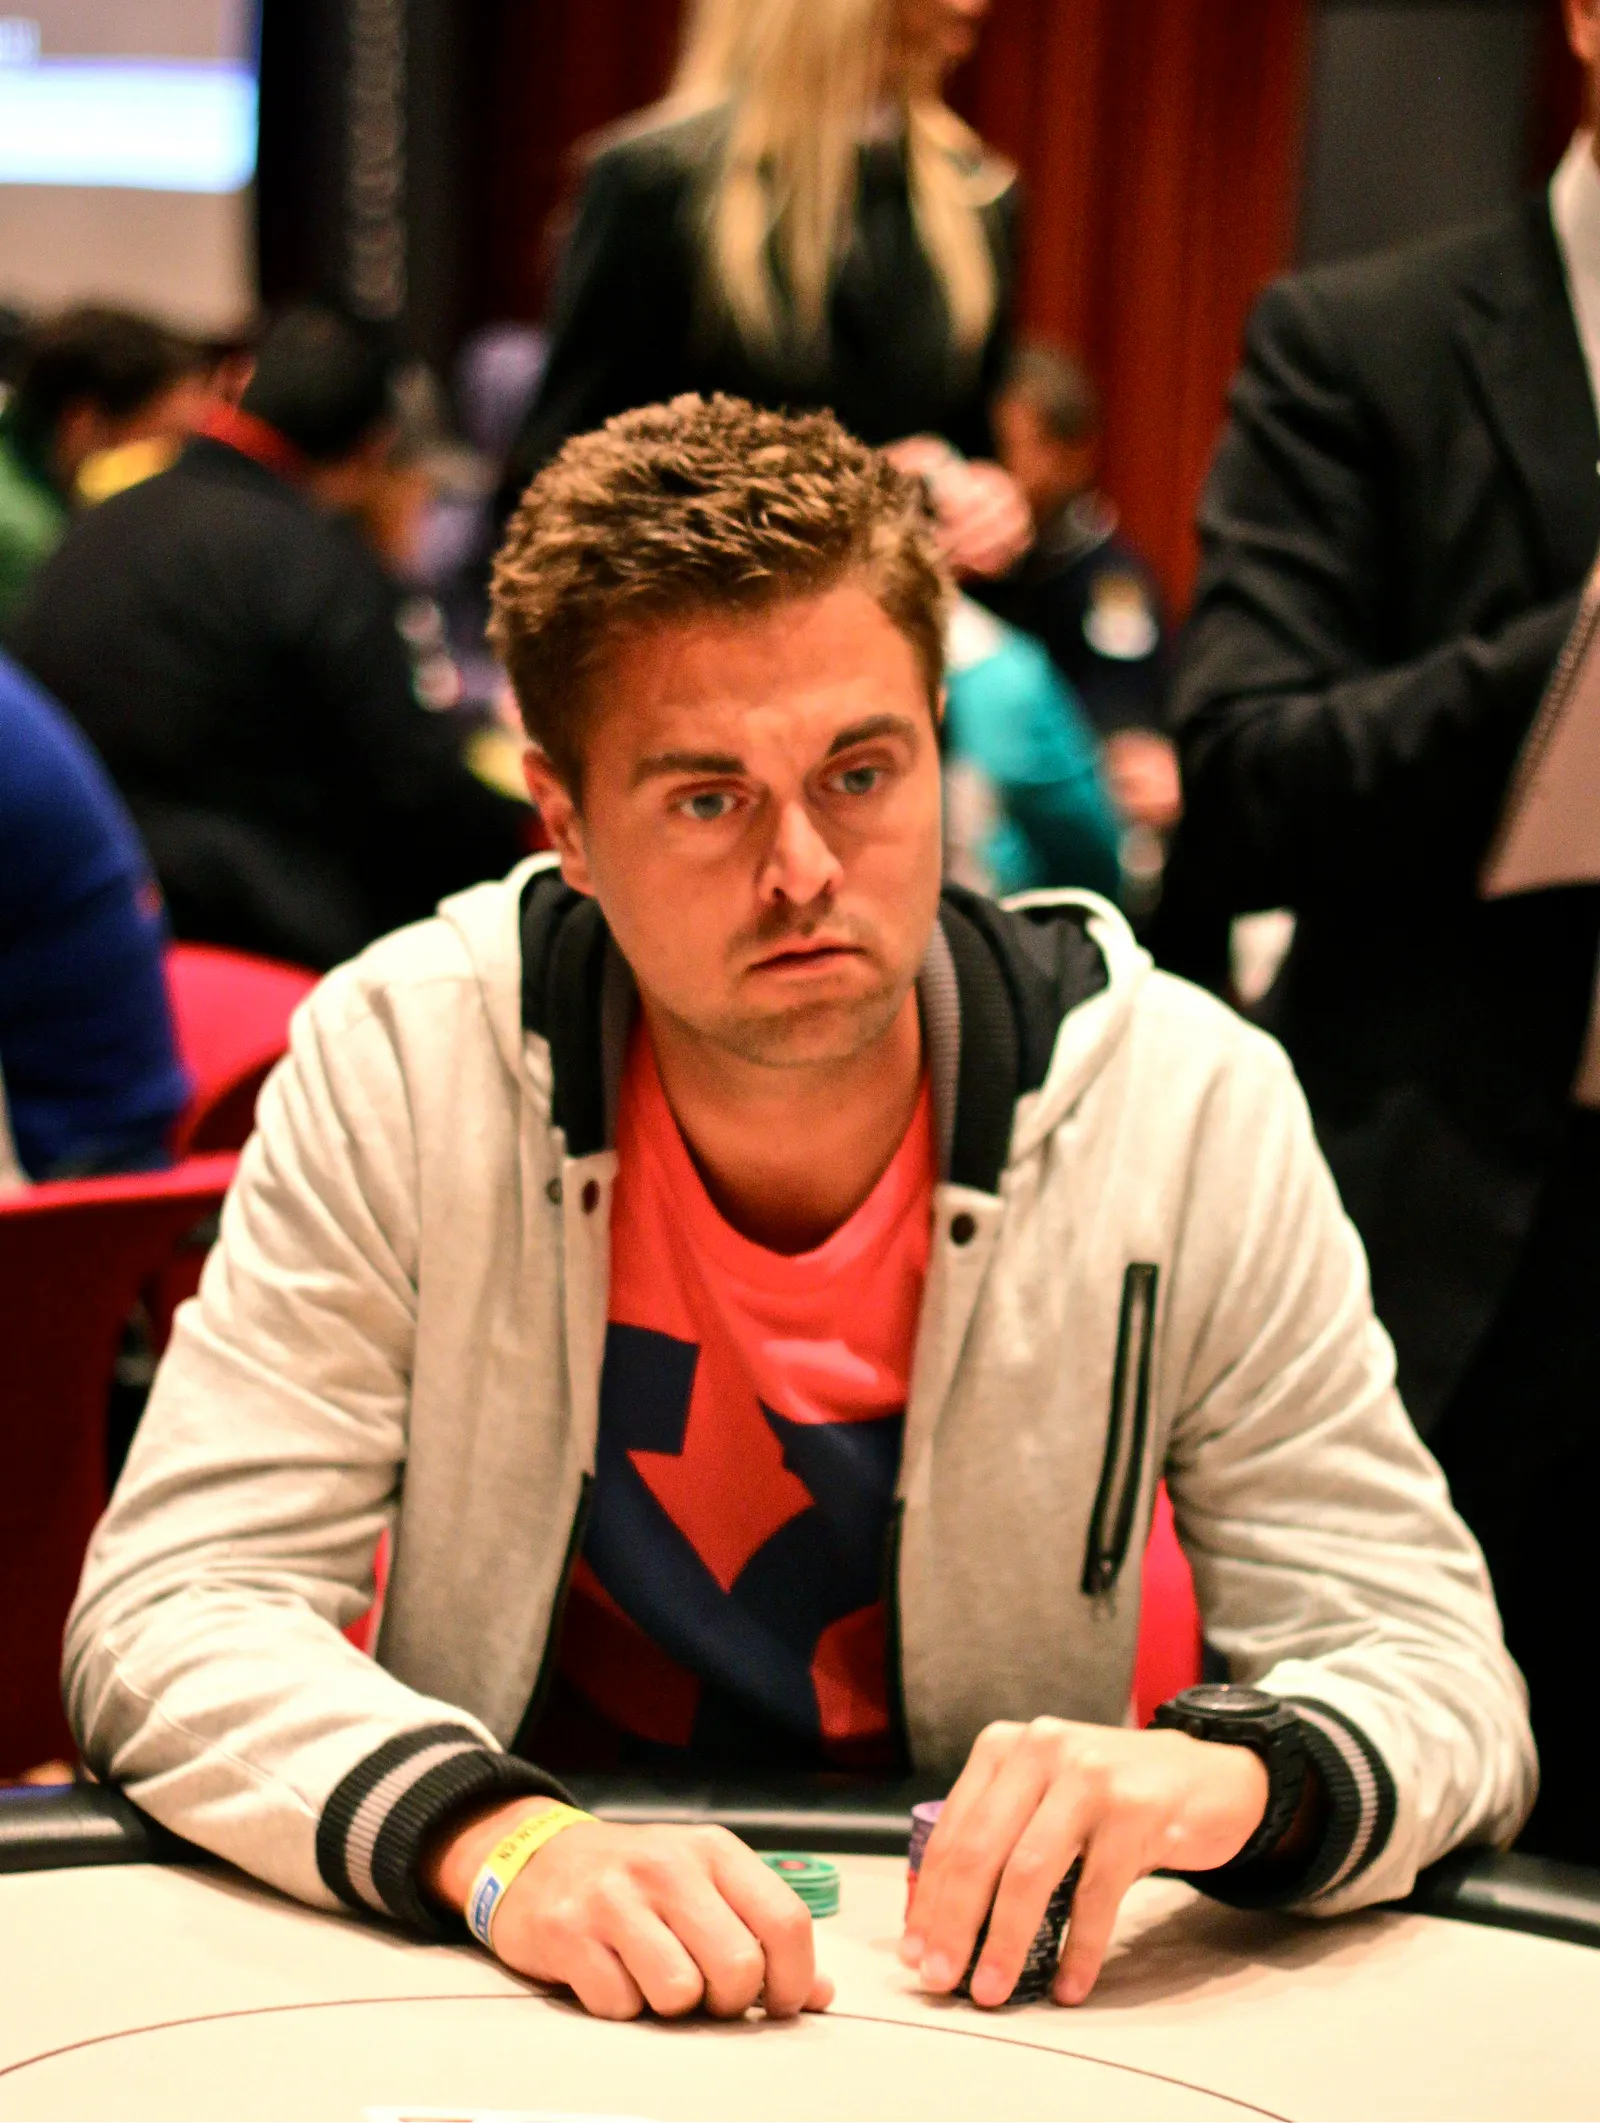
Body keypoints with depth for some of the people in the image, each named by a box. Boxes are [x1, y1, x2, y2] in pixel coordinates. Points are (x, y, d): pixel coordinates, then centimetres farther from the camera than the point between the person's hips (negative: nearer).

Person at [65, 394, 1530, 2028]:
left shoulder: (1189, 1107, -10)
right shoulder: (399, 1066, -11)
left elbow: (1435, 1667, -7)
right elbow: (167, 1615, -12)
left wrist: (1239, 1771, -31)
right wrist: (490, 1837, -32)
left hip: (985, 1999, 1)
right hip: (523, 1998, -1)